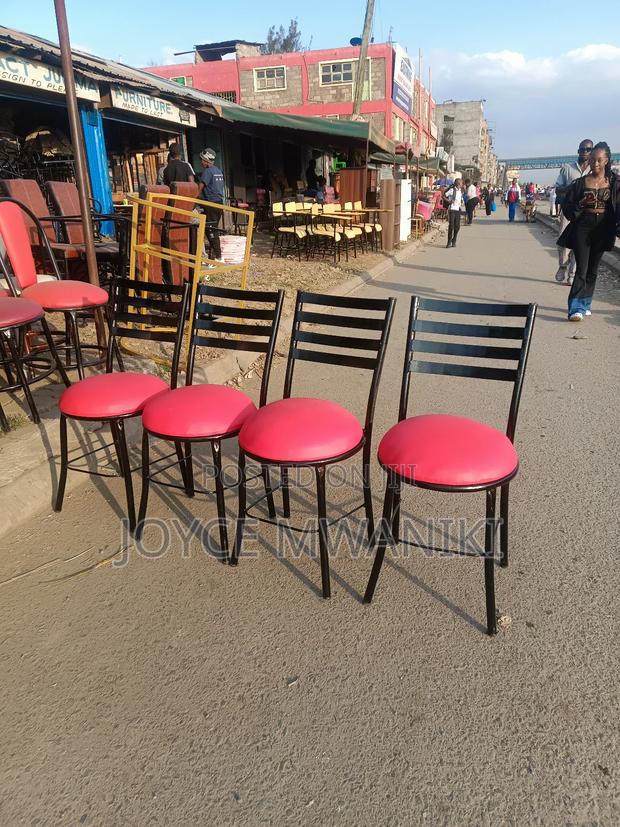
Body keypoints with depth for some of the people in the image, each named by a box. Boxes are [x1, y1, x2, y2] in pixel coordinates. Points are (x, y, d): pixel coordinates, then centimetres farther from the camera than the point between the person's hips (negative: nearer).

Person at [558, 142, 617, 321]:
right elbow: (566, 206, 2)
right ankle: (576, 309, -16)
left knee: (593, 269, 9)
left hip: (603, 228, 2)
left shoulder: (614, 182, 5)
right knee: (581, 268, -11)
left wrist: (615, 227, -7)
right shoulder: (581, 182, 2)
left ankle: (585, 304, 20)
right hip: (583, 227, -2)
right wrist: (582, 204, -15)